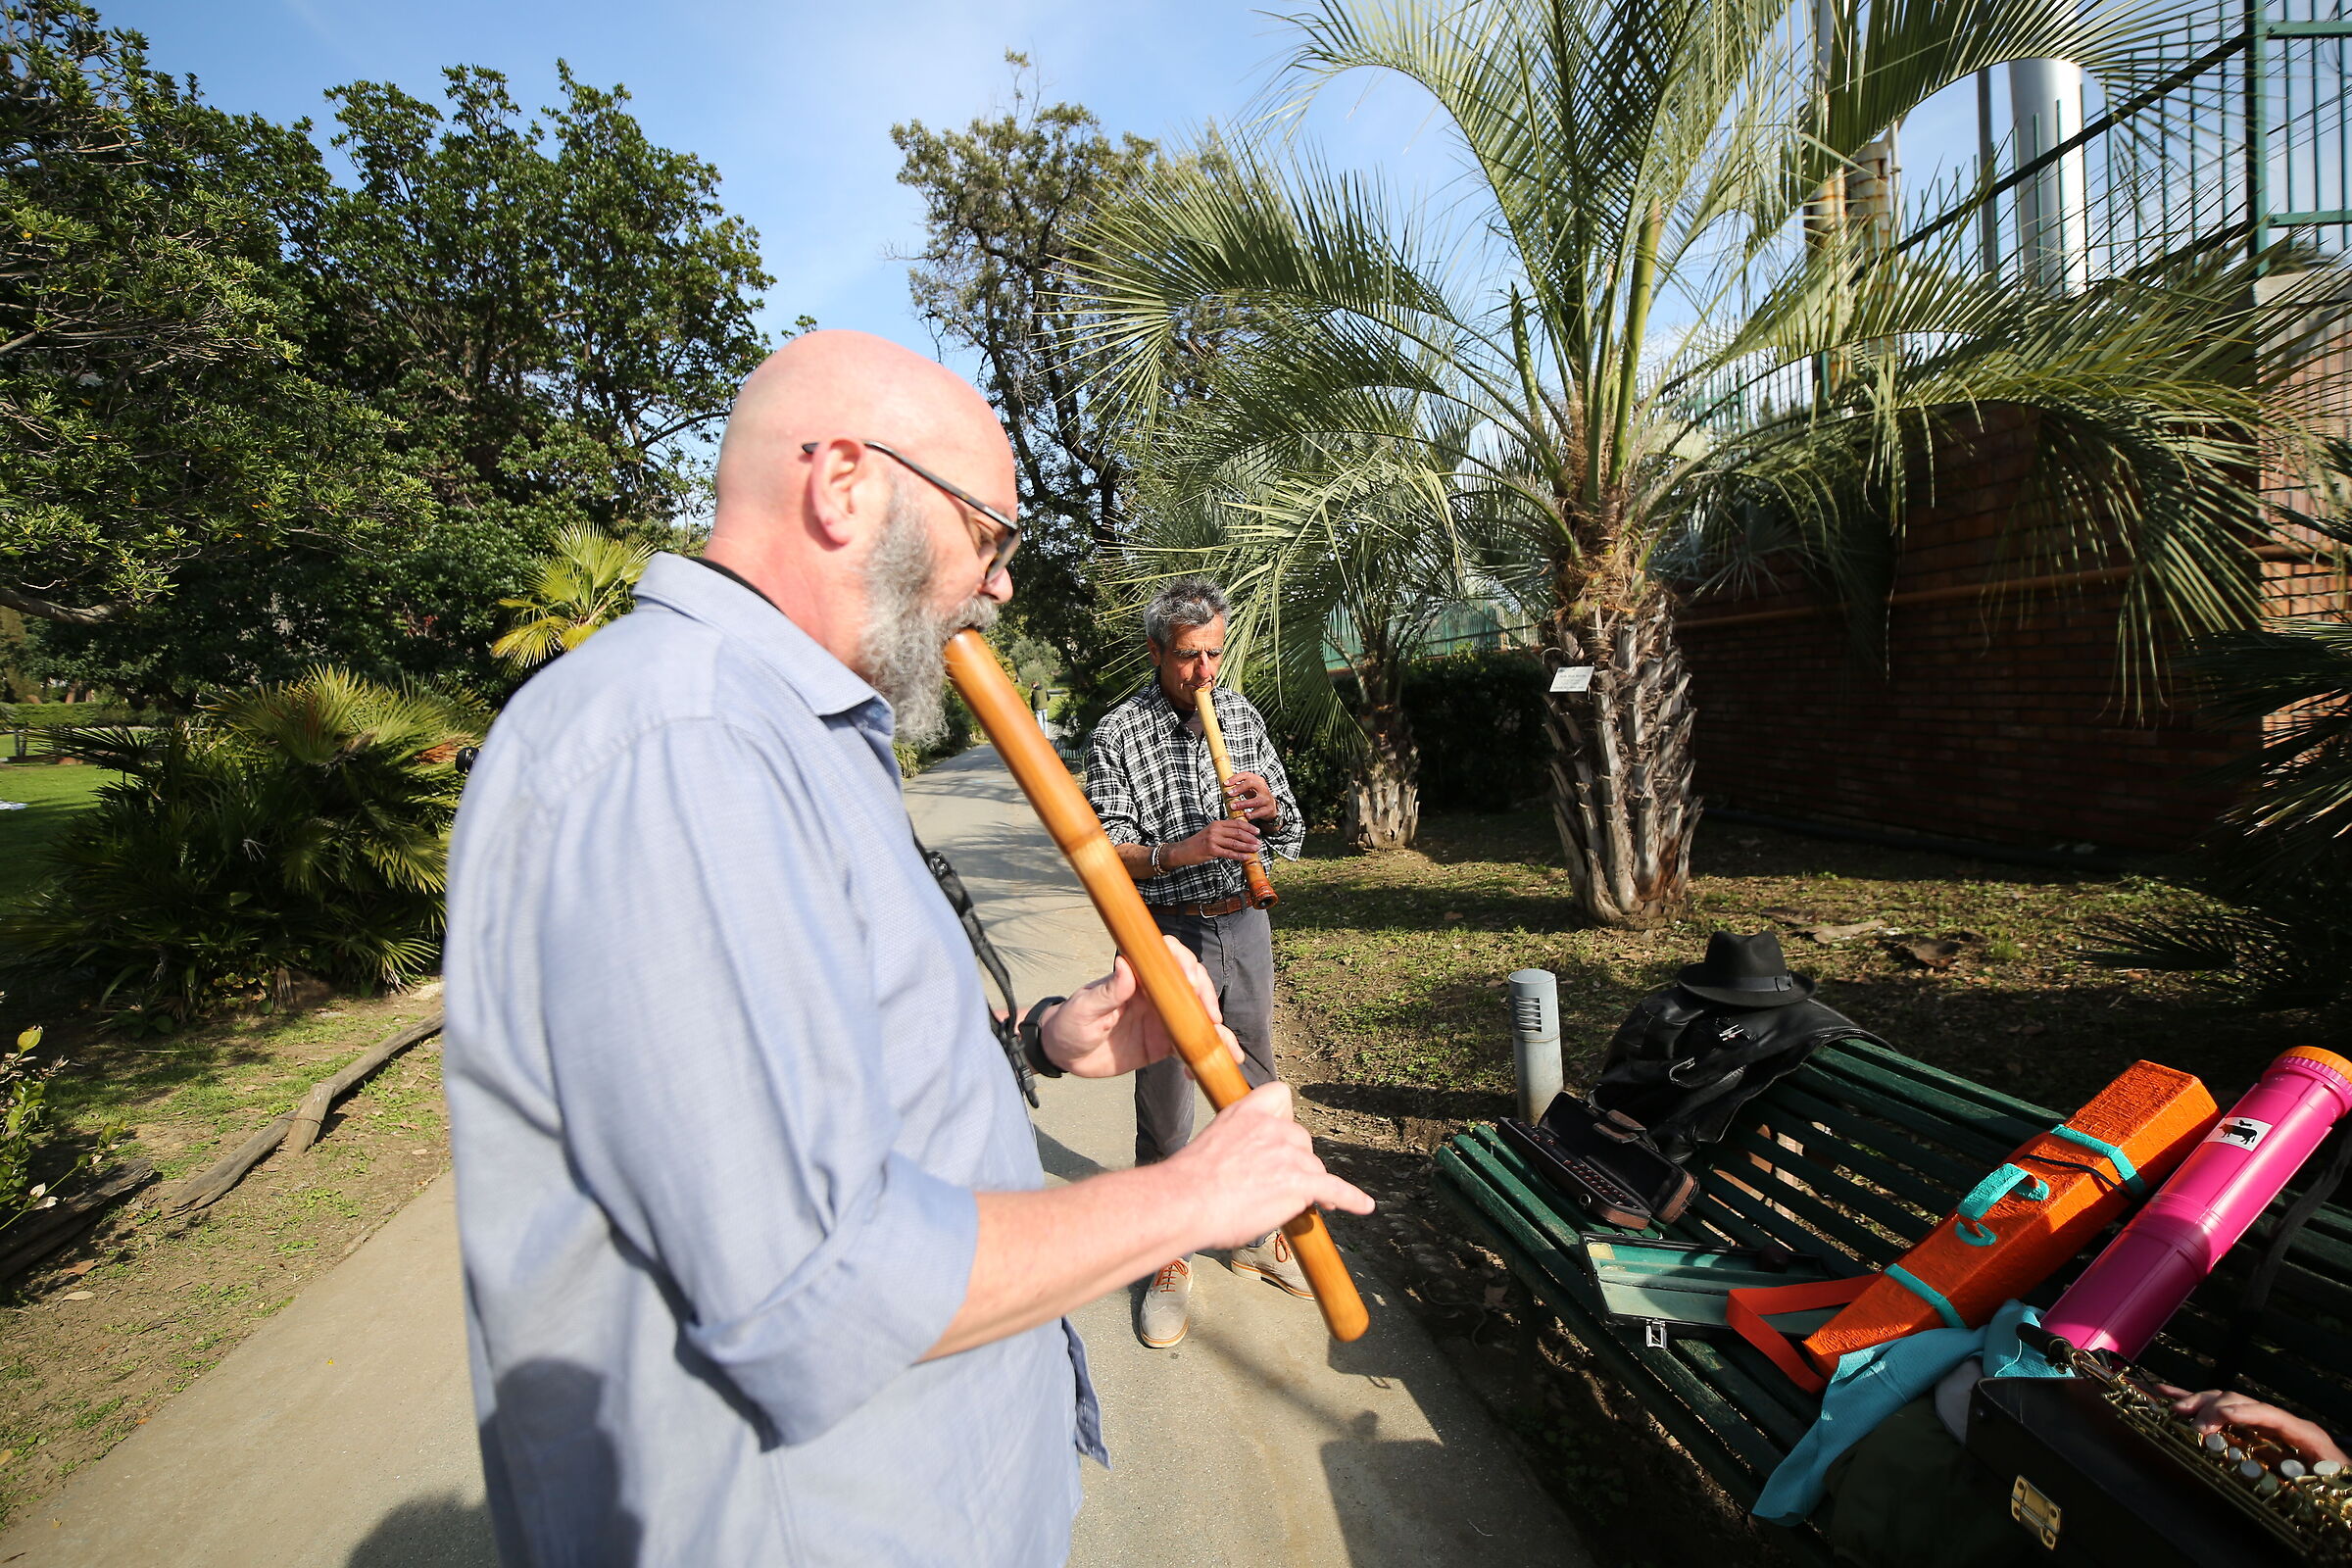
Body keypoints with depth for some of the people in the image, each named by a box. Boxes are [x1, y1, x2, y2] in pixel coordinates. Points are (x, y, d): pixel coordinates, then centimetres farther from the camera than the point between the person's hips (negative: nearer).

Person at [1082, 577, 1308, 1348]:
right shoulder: (1119, 733, -9)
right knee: (1164, 1104, 5)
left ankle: (1256, 1233, 36)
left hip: (1243, 922, 5)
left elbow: (1291, 833, 8)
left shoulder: (1243, 715, 4)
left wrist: (1269, 808, -15)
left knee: (1253, 1086, 16)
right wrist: (1184, 851, -29)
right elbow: (1106, 850, -14)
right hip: (1166, 934, -4)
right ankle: (1168, 1261, 24)